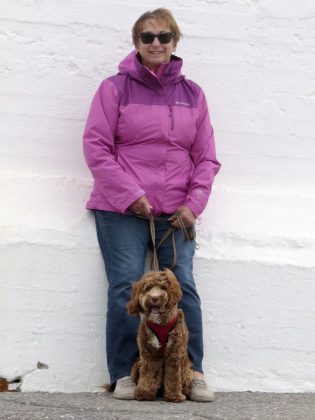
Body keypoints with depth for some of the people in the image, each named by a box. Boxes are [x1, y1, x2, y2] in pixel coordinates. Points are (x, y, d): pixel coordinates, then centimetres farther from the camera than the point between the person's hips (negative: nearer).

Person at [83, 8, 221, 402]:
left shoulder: (193, 94, 12)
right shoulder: (115, 88, 1)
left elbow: (206, 158, 12)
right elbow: (96, 146, -4)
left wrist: (193, 204, -1)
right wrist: (129, 195, -11)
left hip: (176, 213, 3)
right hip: (122, 210, -2)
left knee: (183, 287, -4)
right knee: (125, 289, -7)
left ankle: (193, 372, 3)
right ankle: (124, 375, 0)